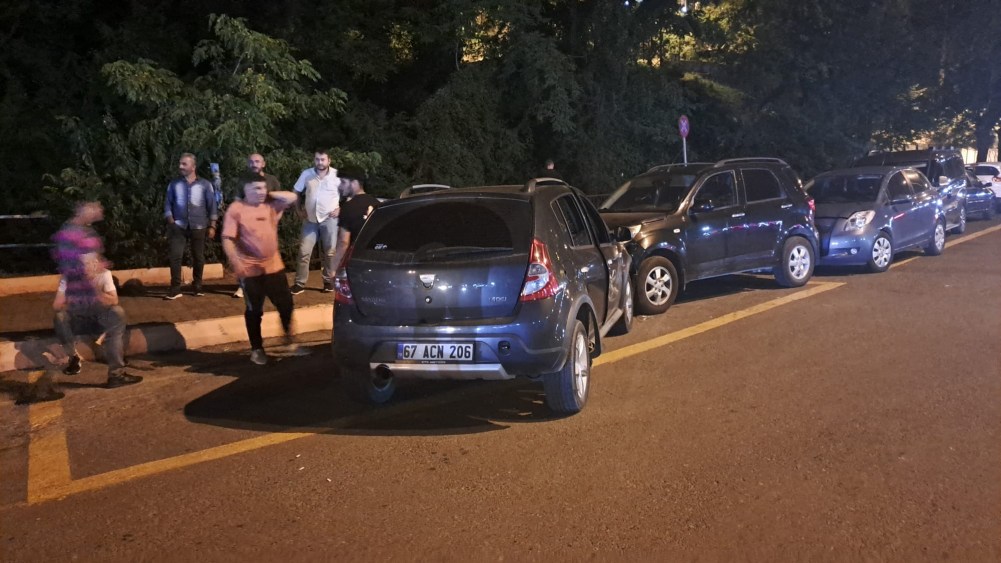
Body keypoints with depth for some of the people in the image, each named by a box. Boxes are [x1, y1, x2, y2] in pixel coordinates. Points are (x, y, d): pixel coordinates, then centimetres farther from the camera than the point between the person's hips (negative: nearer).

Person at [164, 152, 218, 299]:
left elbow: (212, 206, 4)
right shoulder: (174, 184, 6)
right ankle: (175, 288, -5)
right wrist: (171, 222, -3)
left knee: (198, 257, 6)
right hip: (179, 226, 0)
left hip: (198, 227, 0)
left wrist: (212, 226, 0)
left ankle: (197, 286, 21)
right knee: (175, 256, -9)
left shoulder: (205, 184, 2)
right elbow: (168, 204, 7)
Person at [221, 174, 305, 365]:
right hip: (251, 270, -4)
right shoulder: (236, 209, -9)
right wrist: (236, 263, -24)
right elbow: (227, 239, -13)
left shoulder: (271, 206, 4)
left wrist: (269, 195, -3)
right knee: (254, 310, 8)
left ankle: (290, 340, 28)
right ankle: (257, 349, 22)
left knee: (286, 304, 9)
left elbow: (292, 197, -2)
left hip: (274, 266, 4)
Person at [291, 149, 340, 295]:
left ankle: (328, 281, 17)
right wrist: (299, 209, 7)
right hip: (310, 219, 2)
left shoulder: (337, 175, -7)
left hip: (329, 219, -2)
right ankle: (299, 283, 4)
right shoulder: (306, 174, 1)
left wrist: (340, 208, -6)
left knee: (330, 252, 5)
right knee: (304, 251, -1)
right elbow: (296, 192, 13)